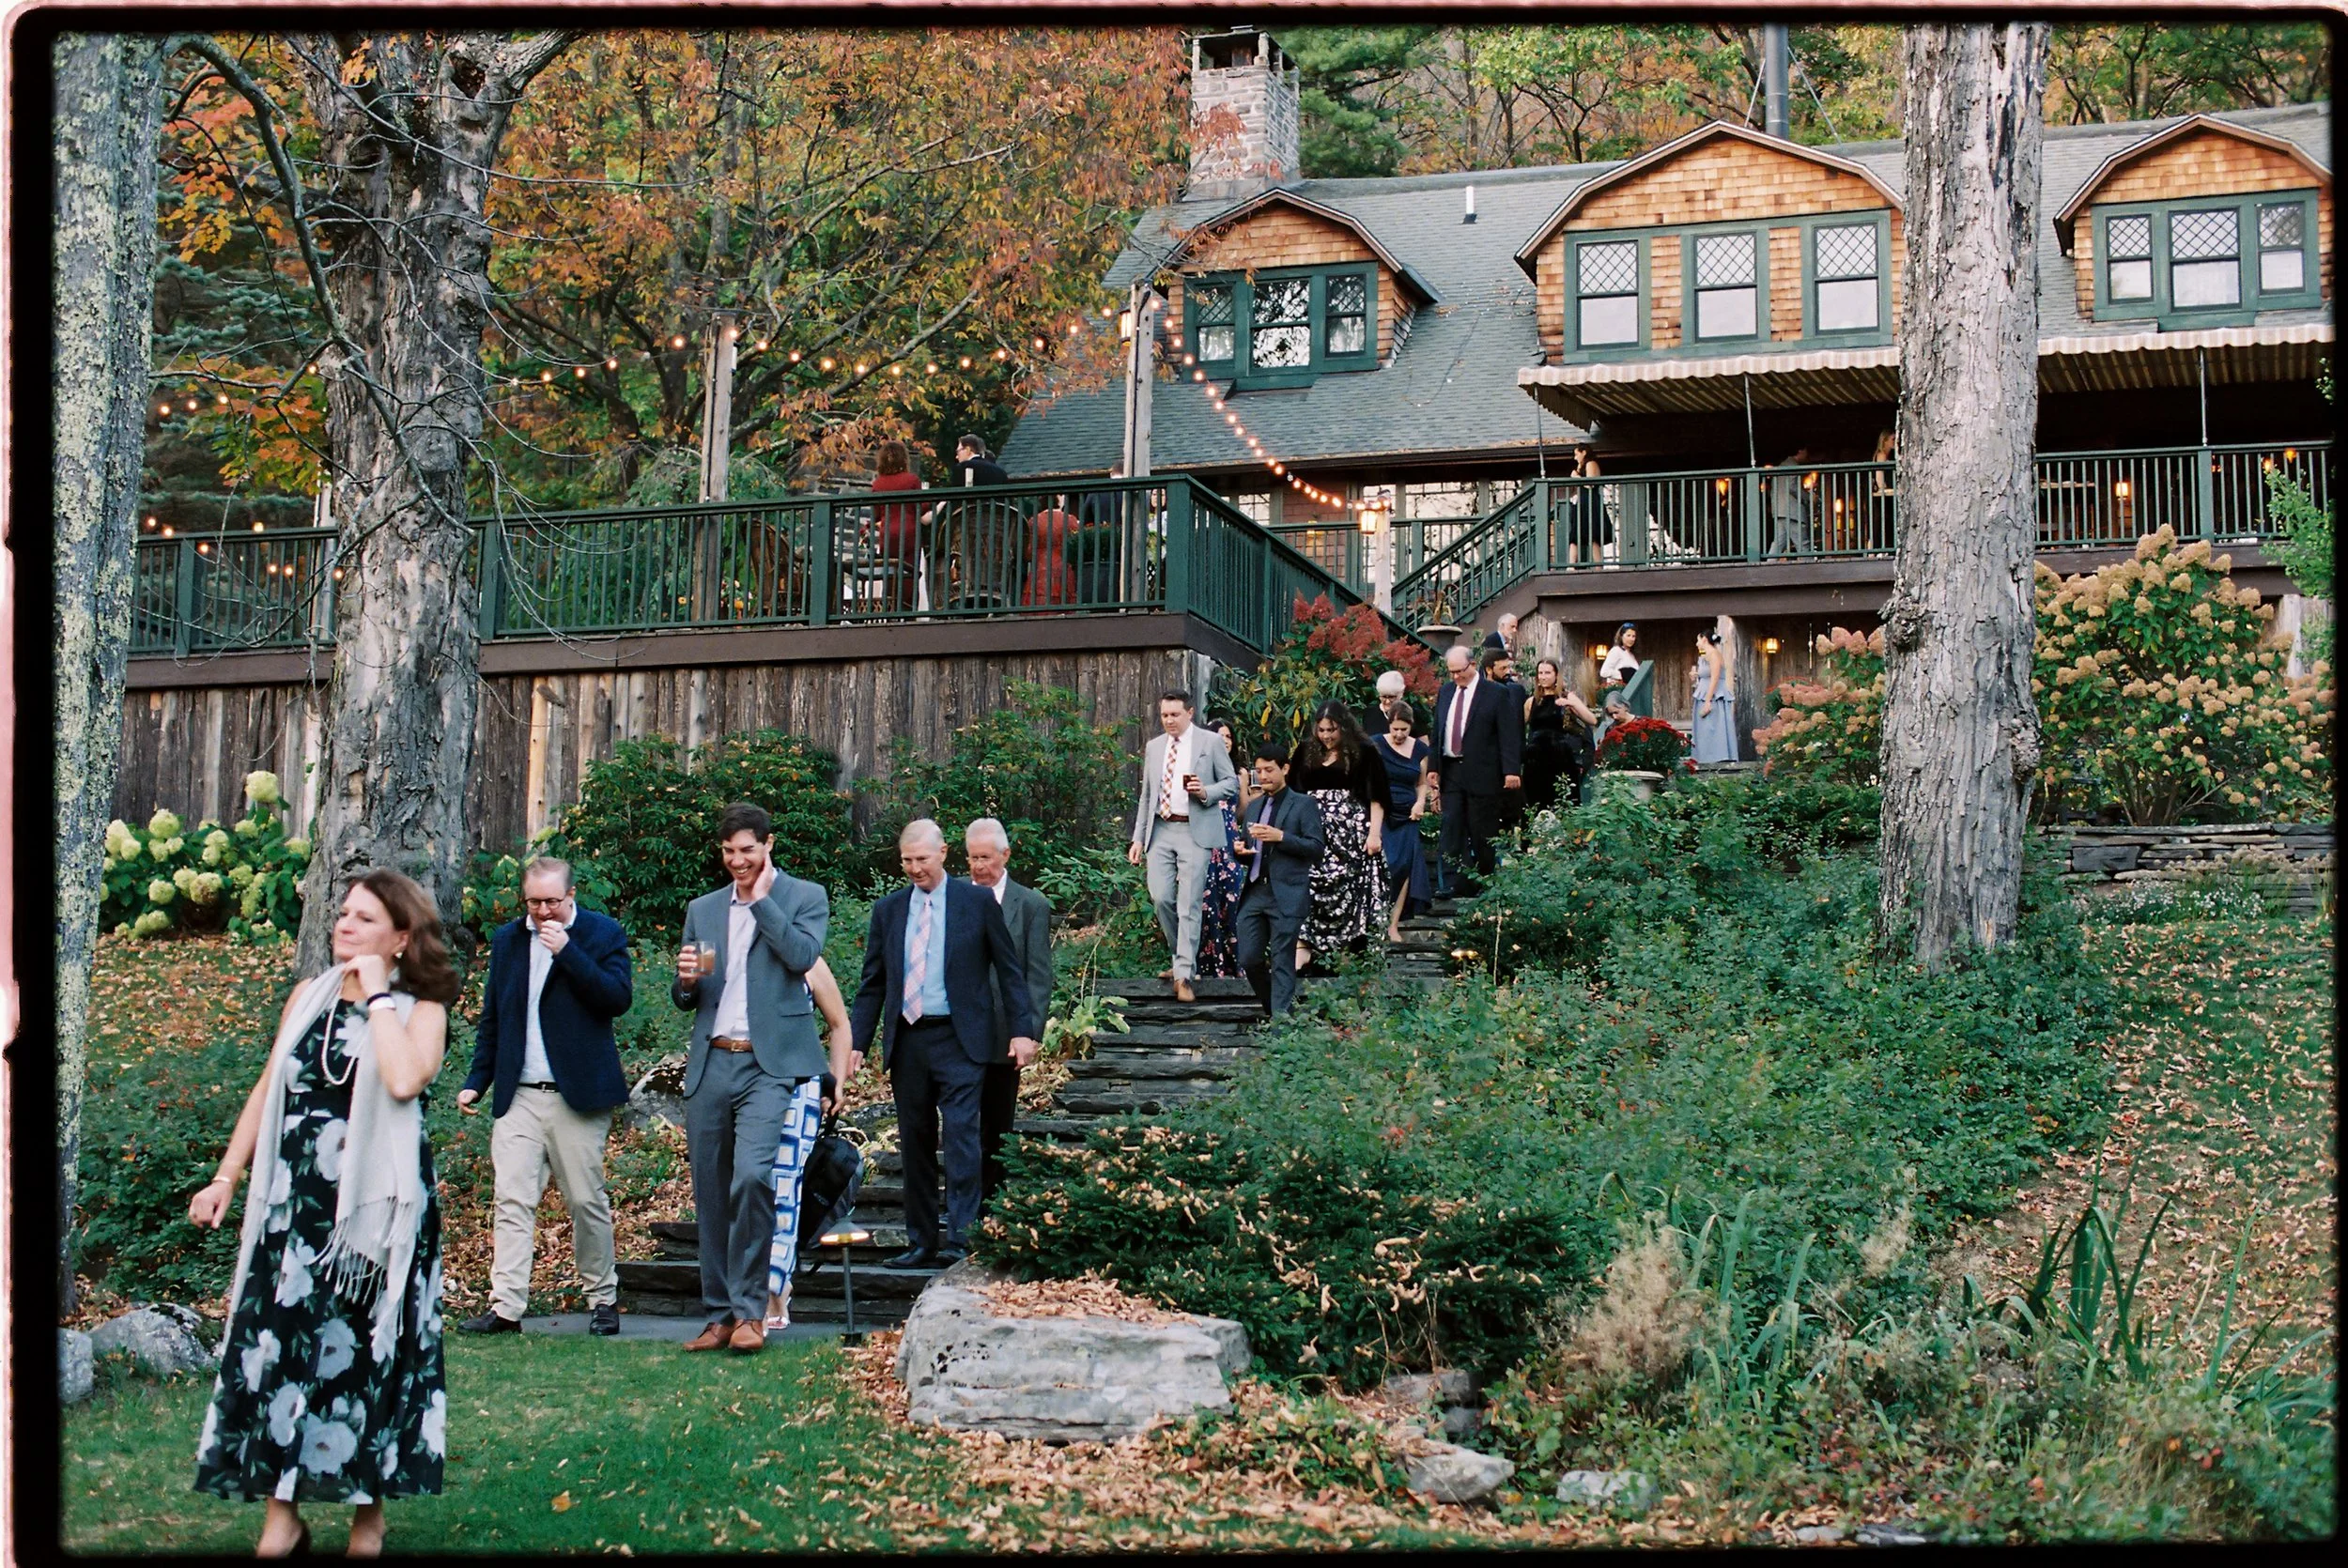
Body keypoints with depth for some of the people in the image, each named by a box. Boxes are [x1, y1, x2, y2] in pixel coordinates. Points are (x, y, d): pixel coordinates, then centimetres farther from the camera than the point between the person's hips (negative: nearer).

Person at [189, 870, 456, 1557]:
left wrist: (378, 997, -16)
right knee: (276, 1345, 0)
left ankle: (369, 1512, 17)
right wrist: (226, 1177, 9)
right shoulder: (310, 995, 9)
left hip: (373, 1208, -4)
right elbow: (269, 1089, 14)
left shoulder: (420, 1010, -4)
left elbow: (404, 1080, -25)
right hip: (294, 1201, 4)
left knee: (362, 1352, 3)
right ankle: (282, 1516, 8)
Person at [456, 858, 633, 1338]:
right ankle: (506, 1307, -7)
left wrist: (567, 951, -17)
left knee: (586, 1200, 2)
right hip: (518, 1096, 3)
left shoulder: (603, 934, 1)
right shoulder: (507, 939, 14)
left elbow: (619, 998, -13)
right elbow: (492, 1019, 19)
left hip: (577, 1096, -3)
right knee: (512, 1200, -5)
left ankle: (602, 1299, 15)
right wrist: (475, 1081, 11)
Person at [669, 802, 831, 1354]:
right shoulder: (702, 910, 17)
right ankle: (719, 1314, 13)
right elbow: (685, 1000, 20)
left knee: (752, 1176, -21)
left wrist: (761, 898, -8)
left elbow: (803, 956, -14)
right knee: (711, 1195, 5)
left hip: (770, 1065, -5)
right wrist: (686, 981, -3)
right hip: (710, 1065, 5)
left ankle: (750, 1309, -12)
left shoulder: (804, 897, 5)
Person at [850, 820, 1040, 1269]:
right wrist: (858, 1043, 6)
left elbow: (1010, 970, 3)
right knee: (915, 1143, 7)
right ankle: (922, 1241, 13)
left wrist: (1023, 1030, -4)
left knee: (960, 1136, -12)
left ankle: (959, 1239, -13)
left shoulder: (977, 902, 2)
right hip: (906, 1041, 4)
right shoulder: (888, 910, 10)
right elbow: (873, 983, 13)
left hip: (959, 1039, -4)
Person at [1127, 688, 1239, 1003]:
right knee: (1161, 897, -4)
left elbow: (1231, 783, 4)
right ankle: (1182, 959, 17)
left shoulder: (1210, 742, 2)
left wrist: (1206, 792, -16)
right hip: (1161, 830, 4)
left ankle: (1184, 976, -8)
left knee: (1189, 904, -8)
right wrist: (1138, 838, 13)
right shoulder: (1154, 747, 15)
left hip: (1195, 831, -4)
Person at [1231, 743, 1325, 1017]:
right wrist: (1242, 852, 4)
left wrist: (1280, 837, -17)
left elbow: (1315, 848, -7)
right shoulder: (1254, 806, 21)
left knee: (1282, 961, -7)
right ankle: (1271, 1008, 20)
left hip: (1287, 895, -6)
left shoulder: (1304, 805, 2)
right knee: (1249, 958, 2)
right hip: (1255, 892, 6)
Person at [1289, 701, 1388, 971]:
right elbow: (1293, 793, 15)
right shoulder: (1306, 751, 11)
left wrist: (1374, 833, -8)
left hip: (1351, 832, -2)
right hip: (1312, 831, 2)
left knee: (1350, 891, -2)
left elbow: (1376, 797, 0)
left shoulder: (1362, 753, 1)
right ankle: (1303, 947, -18)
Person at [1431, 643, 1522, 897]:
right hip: (1451, 770, 5)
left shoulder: (1495, 694, -3)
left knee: (1482, 831, 0)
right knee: (1452, 828, -3)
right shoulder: (1445, 694, 14)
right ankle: (1458, 883, -3)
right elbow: (1437, 732, 17)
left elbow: (1509, 735, -6)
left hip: (1482, 773, -5)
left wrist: (1511, 770, -14)